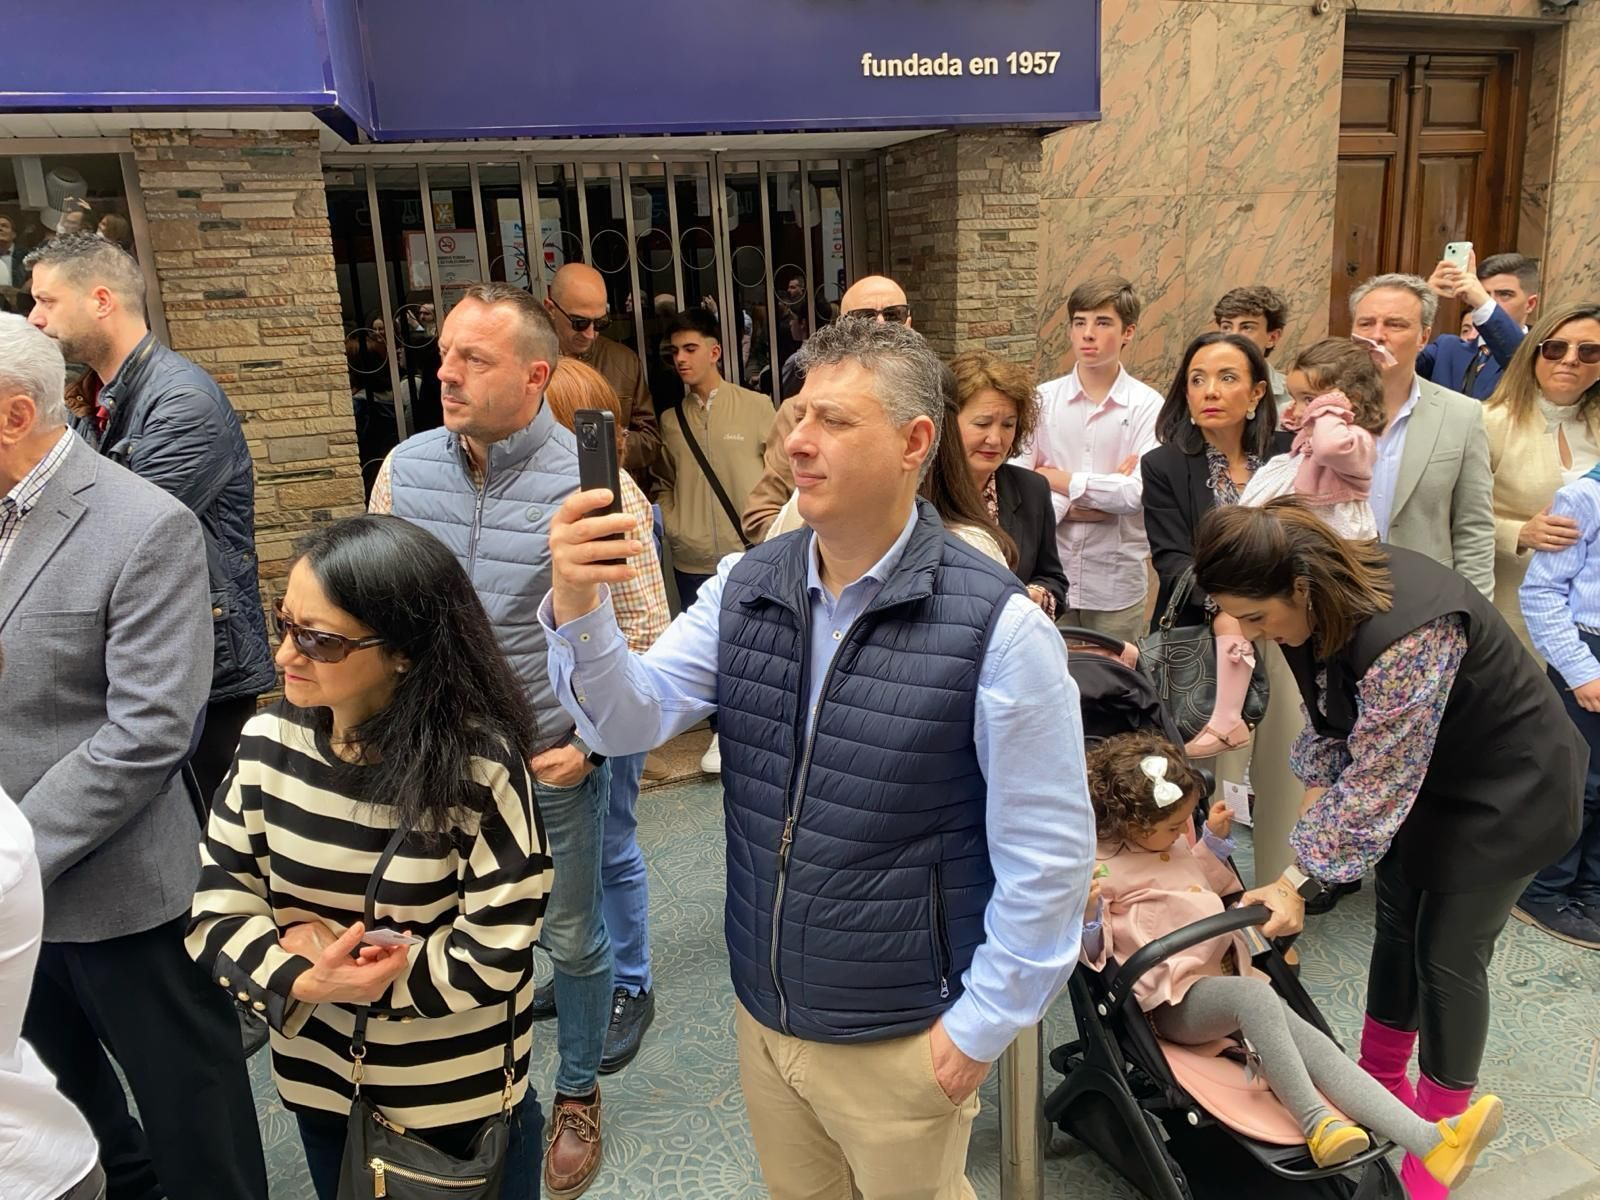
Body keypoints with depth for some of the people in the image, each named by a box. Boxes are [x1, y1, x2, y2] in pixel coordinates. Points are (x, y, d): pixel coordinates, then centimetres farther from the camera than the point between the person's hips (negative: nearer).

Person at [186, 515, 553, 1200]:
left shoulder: (479, 765, -25)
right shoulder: (267, 744, -10)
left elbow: (488, 959, -21)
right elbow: (216, 910, -6)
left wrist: (333, 962, -17)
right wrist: (303, 980, -23)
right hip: (319, 1084, 5)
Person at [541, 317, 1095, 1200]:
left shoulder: (997, 625, -20)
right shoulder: (744, 588, -5)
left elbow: (1047, 854, -14)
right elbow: (629, 721, -10)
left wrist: (980, 1025, -9)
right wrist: (579, 609, -28)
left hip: (901, 1038, -4)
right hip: (759, 1010, 5)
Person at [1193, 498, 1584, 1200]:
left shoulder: (1405, 634, -39)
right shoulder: (1319, 605, -14)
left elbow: (1376, 788, -33)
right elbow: (1330, 720, 1)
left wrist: (1299, 880, -28)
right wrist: (1317, 792, -12)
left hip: (1510, 785, -7)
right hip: (1425, 771, 7)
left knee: (1449, 952, -1)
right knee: (1398, 922, 13)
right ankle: (1383, 1083, 32)